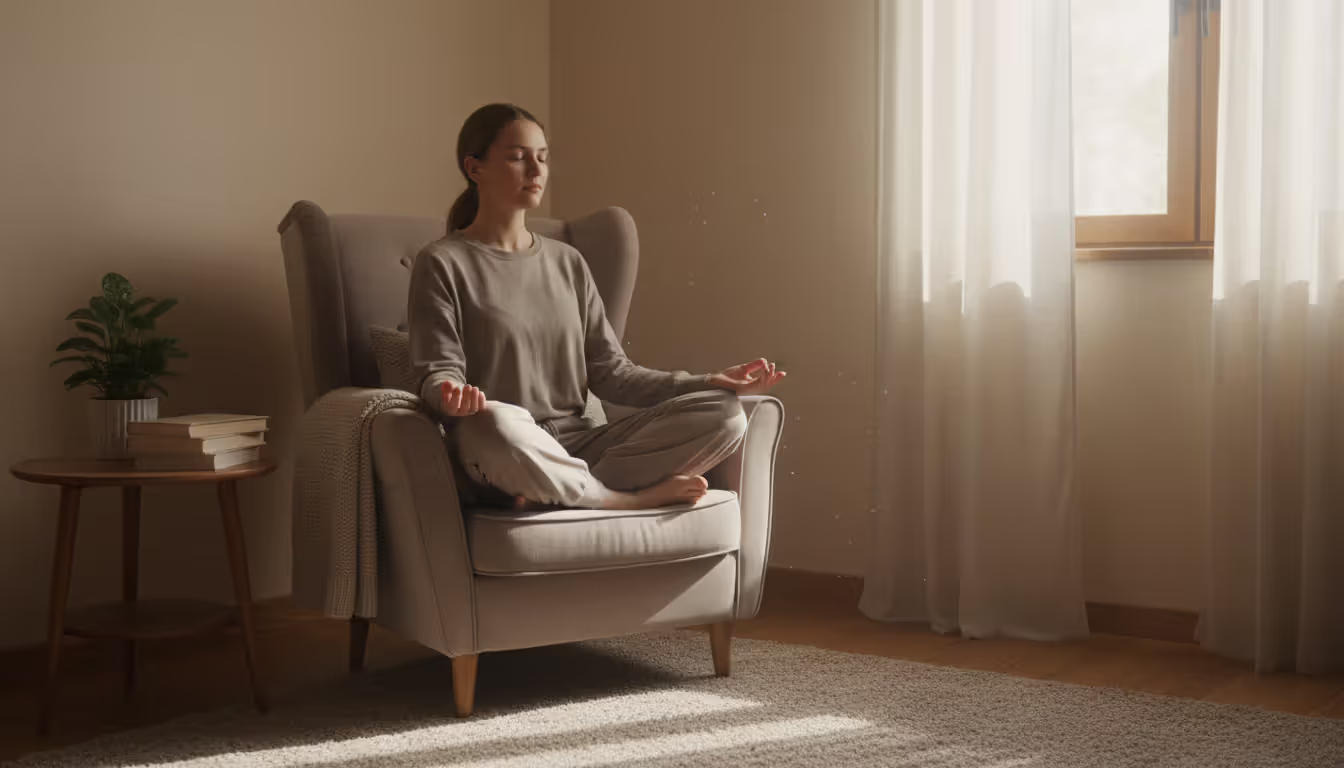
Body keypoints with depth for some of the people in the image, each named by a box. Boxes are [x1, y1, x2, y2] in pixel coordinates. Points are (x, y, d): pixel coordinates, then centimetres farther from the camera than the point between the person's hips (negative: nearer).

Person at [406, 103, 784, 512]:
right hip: (502, 453, -5)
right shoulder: (441, 264, 3)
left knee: (724, 413, -14)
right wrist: (451, 395, -31)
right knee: (496, 421, -43)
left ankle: (564, 491, -26)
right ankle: (635, 499, -19)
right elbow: (437, 370, -5)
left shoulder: (567, 262, 19)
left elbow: (609, 372, 14)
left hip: (578, 445, 5)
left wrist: (711, 383, 2)